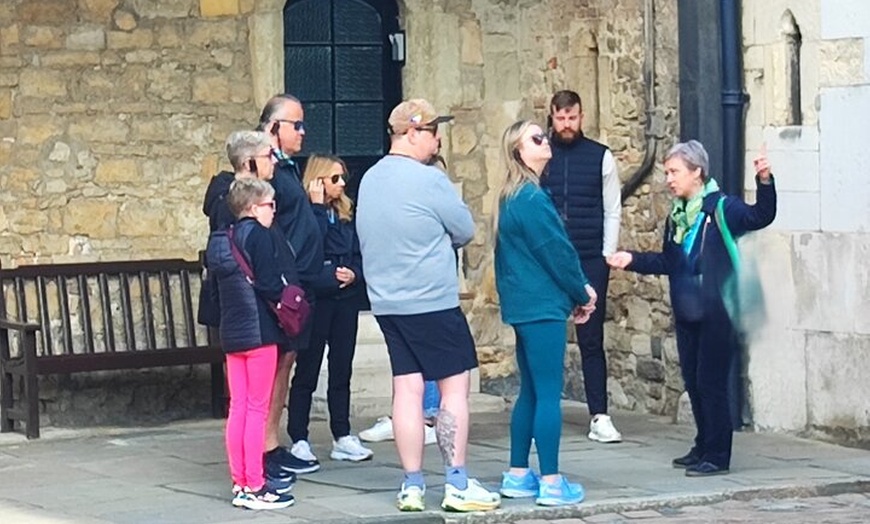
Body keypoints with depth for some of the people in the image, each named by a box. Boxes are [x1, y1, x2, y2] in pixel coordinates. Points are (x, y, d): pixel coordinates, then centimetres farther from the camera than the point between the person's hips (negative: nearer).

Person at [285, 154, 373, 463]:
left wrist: (354, 274, -7)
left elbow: (358, 255, 13)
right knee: (307, 371, 0)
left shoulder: (345, 215, 12)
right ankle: (299, 440, 5)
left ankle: (342, 438, 16)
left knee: (342, 372, 10)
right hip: (316, 299, -6)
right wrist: (318, 206, -18)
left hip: (346, 299, 6)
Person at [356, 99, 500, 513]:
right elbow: (465, 231, -5)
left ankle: (412, 485, 8)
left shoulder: (369, 180, 10)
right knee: (455, 386, 1)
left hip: (387, 303, 7)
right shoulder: (429, 180, -14)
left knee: (407, 389, 7)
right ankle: (457, 484, 1)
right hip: (432, 301, -7)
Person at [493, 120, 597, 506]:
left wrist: (577, 291, 7)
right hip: (543, 305, -10)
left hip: (524, 304, 10)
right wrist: (582, 292, 2)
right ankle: (551, 483, -6)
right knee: (548, 394, -7)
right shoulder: (531, 198, -16)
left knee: (531, 392, 14)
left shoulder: (511, 196, 14)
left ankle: (518, 476, 18)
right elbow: (556, 252, -13)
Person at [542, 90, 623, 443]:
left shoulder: (601, 157, 5)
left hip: (590, 261, 0)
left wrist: (607, 256, -2)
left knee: (591, 340, 1)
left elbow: (612, 212, 7)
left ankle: (599, 417, 2)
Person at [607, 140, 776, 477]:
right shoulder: (676, 216, 13)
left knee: (711, 381, -5)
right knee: (693, 380, 13)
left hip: (717, 313, -8)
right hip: (687, 313, 8)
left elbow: (760, 217, -24)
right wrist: (633, 260, 10)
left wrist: (765, 182, -38)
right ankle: (703, 447, 24)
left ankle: (717, 455, 1)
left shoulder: (722, 208, -10)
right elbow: (667, 262, 20)